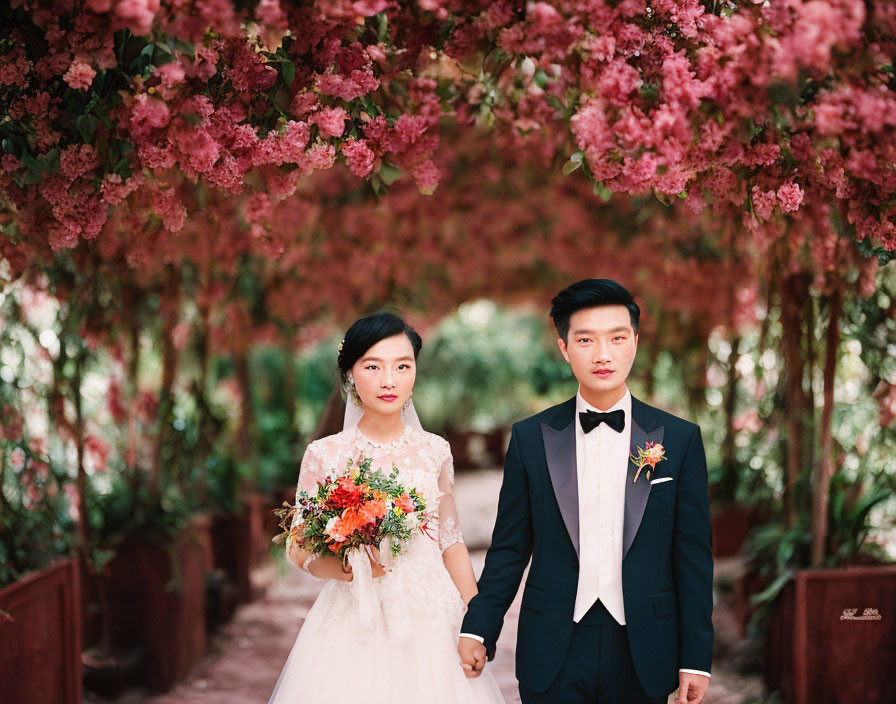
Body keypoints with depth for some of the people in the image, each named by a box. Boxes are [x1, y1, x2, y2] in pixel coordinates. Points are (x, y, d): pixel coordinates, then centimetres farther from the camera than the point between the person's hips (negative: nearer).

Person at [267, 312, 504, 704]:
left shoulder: (434, 451, 4)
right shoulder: (325, 455, -3)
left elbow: (451, 541, 8)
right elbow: (299, 548, 1)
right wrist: (346, 568, -19)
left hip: (429, 621, 2)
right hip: (354, 624, -2)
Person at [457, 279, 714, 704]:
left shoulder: (680, 440, 1)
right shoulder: (530, 438, 2)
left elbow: (693, 556, 1)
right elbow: (509, 547, 5)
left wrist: (695, 658, -1)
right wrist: (478, 629, -2)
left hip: (642, 654, 0)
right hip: (552, 659, 0)